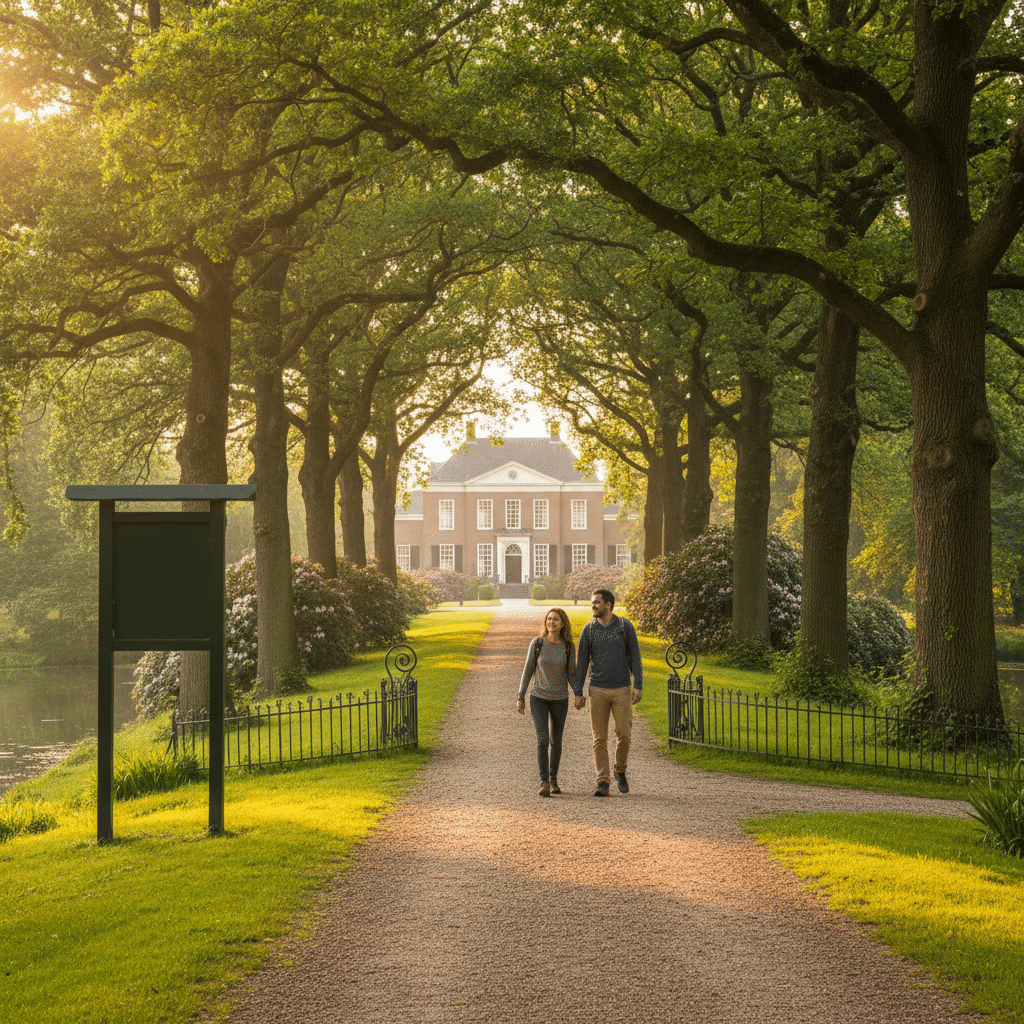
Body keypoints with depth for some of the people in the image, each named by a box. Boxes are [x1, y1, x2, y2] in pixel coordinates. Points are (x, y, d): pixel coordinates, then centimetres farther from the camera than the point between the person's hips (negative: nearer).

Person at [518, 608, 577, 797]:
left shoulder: (569, 646, -6)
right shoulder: (537, 643, -9)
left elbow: (571, 673, 3)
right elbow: (528, 670, -3)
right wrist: (520, 697, -4)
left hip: (560, 699, 2)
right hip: (539, 698, -2)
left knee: (556, 741, 13)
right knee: (543, 739, -16)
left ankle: (553, 777, 34)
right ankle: (544, 783, -15)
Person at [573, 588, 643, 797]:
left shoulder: (625, 626, -2)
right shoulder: (588, 630, 2)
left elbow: (635, 657, -1)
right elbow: (582, 662, 4)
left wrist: (638, 686, -10)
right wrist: (578, 693, -1)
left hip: (621, 690, -1)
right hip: (598, 691, 1)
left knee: (624, 734, -5)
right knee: (600, 738, -1)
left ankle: (620, 772, 20)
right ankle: (603, 783, 2)